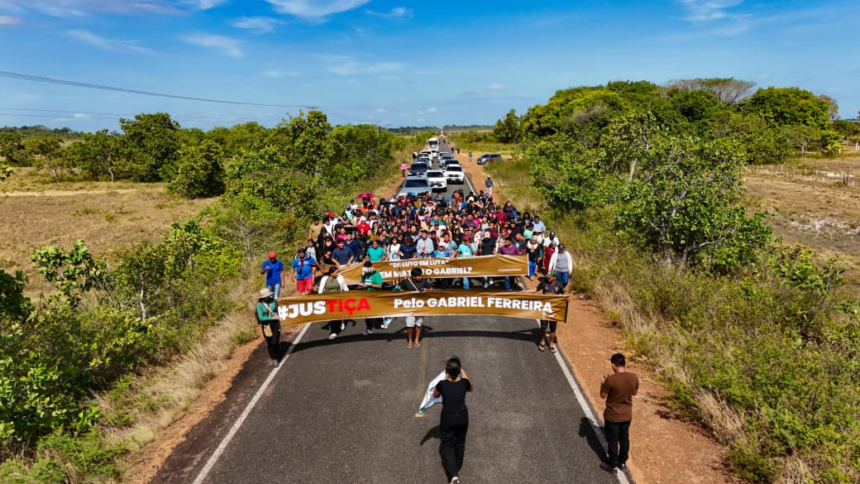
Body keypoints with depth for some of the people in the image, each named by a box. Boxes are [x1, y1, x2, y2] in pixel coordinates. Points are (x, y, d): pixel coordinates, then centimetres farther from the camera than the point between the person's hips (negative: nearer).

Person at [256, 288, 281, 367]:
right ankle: (272, 357, 31)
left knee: (275, 342, -7)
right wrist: (272, 318, -17)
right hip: (266, 325, 0)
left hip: (275, 324, 0)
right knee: (269, 343, 12)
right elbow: (261, 318, -16)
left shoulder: (273, 301, -5)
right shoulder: (259, 305, -12)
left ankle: (275, 358, 10)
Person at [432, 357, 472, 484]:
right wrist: (463, 373, 13)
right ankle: (457, 467, 42)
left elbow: (435, 395, 4)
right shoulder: (464, 382, -15)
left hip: (447, 418, -2)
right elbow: (471, 388, 11)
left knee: (447, 445, 13)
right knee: (460, 442, 25)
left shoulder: (442, 384, -19)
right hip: (462, 417, 2)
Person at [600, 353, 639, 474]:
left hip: (612, 416, -4)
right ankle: (622, 462, 40)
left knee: (613, 441, 14)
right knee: (624, 439, 23)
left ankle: (612, 465, 30)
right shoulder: (634, 377, -16)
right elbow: (635, 392, 3)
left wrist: (603, 384, 2)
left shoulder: (610, 379, -28)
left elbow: (603, 396, -14)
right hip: (627, 415, 4)